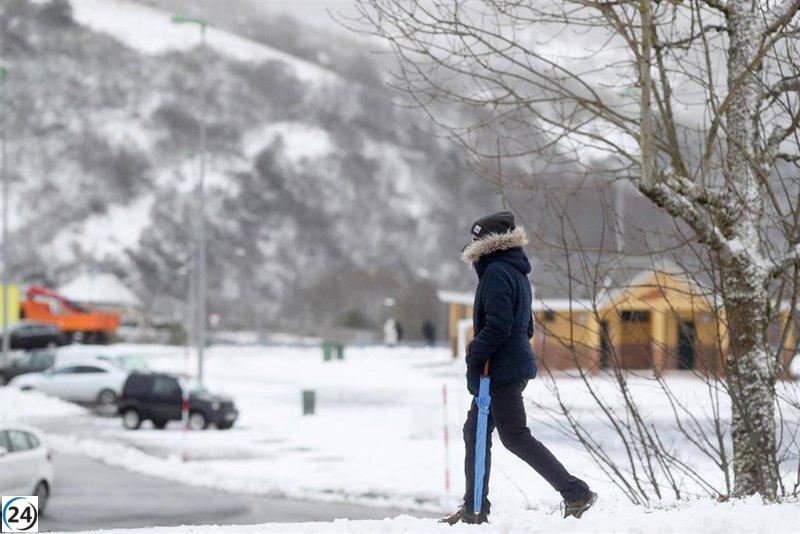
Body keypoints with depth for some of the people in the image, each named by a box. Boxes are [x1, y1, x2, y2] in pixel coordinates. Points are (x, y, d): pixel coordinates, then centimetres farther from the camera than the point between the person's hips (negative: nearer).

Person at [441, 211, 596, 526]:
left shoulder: (496, 272, -16)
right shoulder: (517, 272, 16)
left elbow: (498, 325, -24)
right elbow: (526, 326, 22)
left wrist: (475, 354, -14)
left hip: (500, 370, -10)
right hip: (518, 363, 10)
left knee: (515, 437, -6)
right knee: (475, 431, 13)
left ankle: (576, 493, -7)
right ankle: (474, 508, 15)